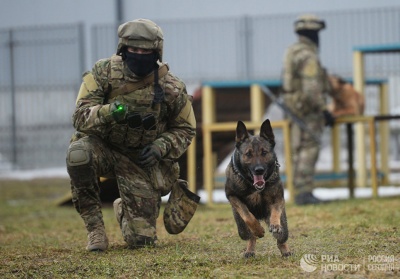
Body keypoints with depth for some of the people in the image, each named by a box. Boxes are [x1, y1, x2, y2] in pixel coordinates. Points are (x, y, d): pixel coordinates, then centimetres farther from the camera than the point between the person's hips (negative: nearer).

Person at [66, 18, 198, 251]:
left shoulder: (171, 88, -12)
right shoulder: (104, 73, -14)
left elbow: (186, 129, 2)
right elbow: (80, 116, -18)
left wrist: (161, 147, -19)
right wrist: (108, 112, -40)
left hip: (142, 160, 1)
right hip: (103, 147, 0)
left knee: (142, 239, -4)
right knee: (79, 154, -38)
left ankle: (124, 210, 36)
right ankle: (94, 226, -17)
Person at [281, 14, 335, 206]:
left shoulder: (292, 52, 14)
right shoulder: (309, 56, -17)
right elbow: (311, 89, -24)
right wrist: (324, 111, -21)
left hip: (294, 107, 10)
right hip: (309, 110, -10)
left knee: (300, 151, 11)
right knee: (309, 151, -10)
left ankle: (300, 192, 13)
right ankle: (304, 192, -13)